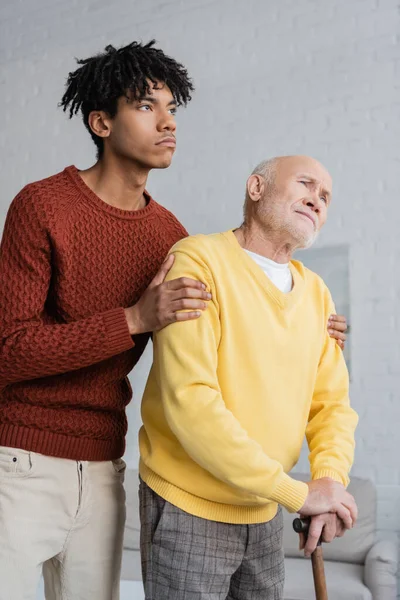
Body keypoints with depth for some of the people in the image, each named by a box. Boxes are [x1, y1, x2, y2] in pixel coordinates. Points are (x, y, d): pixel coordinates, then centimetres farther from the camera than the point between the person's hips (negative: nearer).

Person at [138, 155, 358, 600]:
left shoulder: (316, 293, 4)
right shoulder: (198, 260, -16)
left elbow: (331, 402, 4)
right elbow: (189, 401, -25)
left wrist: (330, 480, -16)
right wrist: (297, 493, -21)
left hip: (265, 514, 6)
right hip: (188, 510, -6)